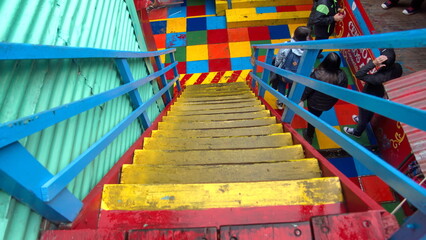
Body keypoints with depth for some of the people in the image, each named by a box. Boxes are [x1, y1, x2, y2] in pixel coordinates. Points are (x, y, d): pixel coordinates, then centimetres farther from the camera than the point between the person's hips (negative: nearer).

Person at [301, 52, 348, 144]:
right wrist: (332, 101, 9)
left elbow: (308, 89, -21)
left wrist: (302, 98, -2)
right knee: (316, 116, 32)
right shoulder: (342, 76, -26)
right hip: (328, 104, 3)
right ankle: (310, 135, 54)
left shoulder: (317, 74, -34)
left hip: (314, 102, -3)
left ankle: (309, 136, 46)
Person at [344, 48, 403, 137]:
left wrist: (373, 63, -53)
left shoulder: (381, 78, -48)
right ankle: (362, 120, 69)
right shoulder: (397, 67, -25)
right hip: (378, 96, 6)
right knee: (370, 112, 37)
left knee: (363, 116, 25)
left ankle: (357, 132, 54)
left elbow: (358, 75, -49)